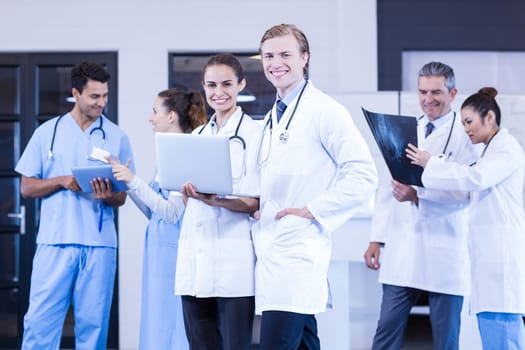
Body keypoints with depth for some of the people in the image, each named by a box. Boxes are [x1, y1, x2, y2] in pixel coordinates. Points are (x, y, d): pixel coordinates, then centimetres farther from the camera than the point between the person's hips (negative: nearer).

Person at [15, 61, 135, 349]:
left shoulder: (117, 137, 7)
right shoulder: (47, 132, 6)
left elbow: (121, 197, 9)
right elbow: (27, 188, 7)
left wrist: (107, 195, -14)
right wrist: (61, 181, -10)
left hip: (99, 242, 1)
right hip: (55, 241, -1)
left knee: (93, 324, 2)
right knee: (40, 321, -4)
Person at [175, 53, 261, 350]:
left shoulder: (254, 132, -2)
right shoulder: (197, 136, 18)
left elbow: (256, 203, -8)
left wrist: (216, 201, -25)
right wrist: (189, 192, -1)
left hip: (234, 259, -6)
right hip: (195, 258, 6)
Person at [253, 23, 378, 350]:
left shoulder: (324, 111, -8)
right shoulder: (274, 117, 18)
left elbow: (364, 176, -15)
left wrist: (311, 211, -16)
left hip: (298, 253, -9)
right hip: (272, 252, 9)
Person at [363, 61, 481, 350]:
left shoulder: (466, 135, -4)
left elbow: (465, 193, -14)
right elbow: (386, 189, 15)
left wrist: (417, 195, -25)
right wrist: (377, 239, 9)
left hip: (444, 257, -4)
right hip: (402, 253, 5)